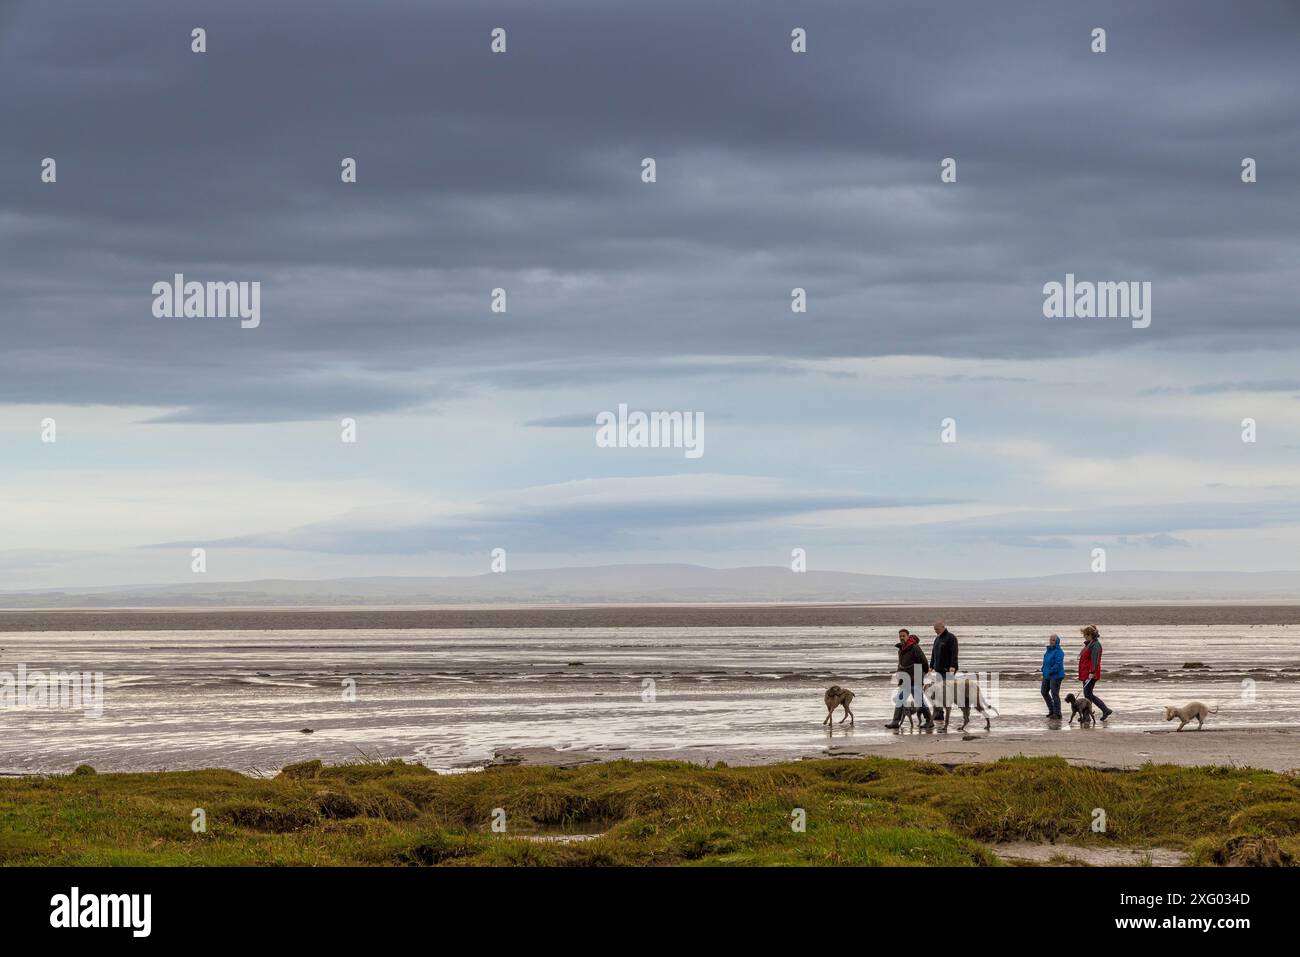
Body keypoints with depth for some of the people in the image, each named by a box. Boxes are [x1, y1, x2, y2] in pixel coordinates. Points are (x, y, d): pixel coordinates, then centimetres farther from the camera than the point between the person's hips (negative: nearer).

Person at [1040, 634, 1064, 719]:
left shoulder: (1058, 651, -15)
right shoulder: (1048, 650, 12)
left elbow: (1058, 664, -22)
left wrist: (1050, 671, -20)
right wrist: (1044, 670, 10)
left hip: (1056, 676, -10)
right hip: (1047, 676, 10)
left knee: (1054, 694, -7)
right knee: (1044, 692, 14)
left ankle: (1057, 713, 0)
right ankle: (1051, 710, 26)